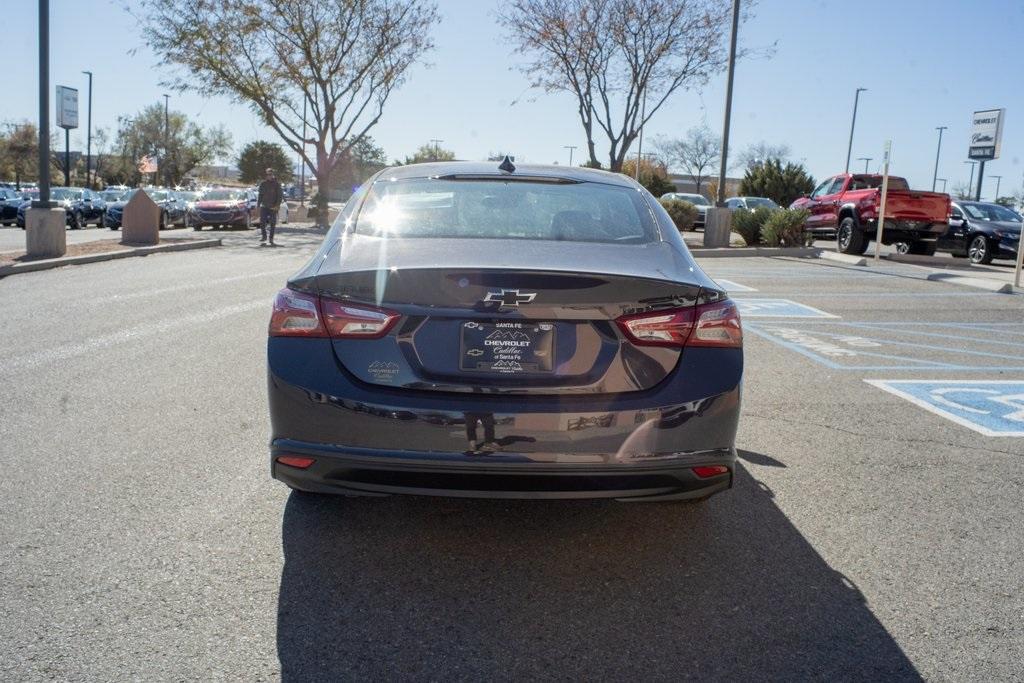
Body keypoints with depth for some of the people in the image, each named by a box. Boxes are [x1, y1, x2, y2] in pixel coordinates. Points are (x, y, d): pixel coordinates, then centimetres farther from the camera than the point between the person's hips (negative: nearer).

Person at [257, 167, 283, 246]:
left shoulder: (277, 184, 0)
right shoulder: (263, 183, 6)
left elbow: (280, 195, -3)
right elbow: (260, 195, 12)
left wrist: (277, 205, -14)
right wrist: (258, 205, 5)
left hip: (273, 207, -2)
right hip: (264, 206, 2)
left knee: (273, 224, 1)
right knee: (262, 222, -7)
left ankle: (271, 240, 10)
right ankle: (263, 236, 10)